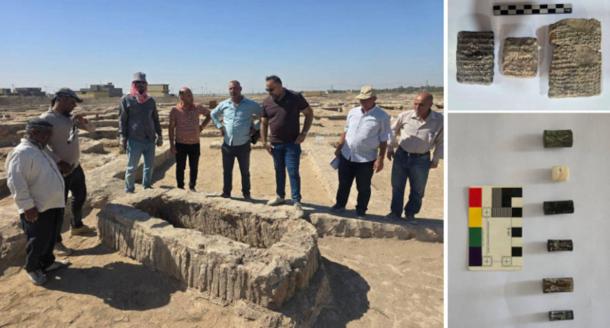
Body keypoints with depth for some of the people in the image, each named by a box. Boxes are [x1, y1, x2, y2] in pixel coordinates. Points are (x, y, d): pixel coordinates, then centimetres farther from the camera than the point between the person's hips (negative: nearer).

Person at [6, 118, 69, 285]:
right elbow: (16, 182, -24)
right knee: (38, 242, 7)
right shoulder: (22, 153, -20)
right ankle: (32, 268, 28)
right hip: (37, 210, -9)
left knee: (50, 239, 22)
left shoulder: (41, 150, 11)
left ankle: (47, 262, 40)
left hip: (54, 205, 9)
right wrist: (28, 206, -23)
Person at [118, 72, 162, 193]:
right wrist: (122, 137, -11)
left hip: (150, 140, 4)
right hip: (134, 140, -4)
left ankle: (147, 188, 27)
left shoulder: (151, 100, 11)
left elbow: (155, 119, 15)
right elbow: (122, 119, -4)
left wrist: (159, 135, 10)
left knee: (149, 166, 12)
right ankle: (129, 190, 16)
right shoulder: (126, 99, -1)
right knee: (132, 168, 4)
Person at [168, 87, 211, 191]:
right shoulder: (175, 110, -7)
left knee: (194, 167, 9)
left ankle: (192, 187, 25)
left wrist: (202, 126, 5)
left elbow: (209, 114, 16)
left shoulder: (197, 107, -1)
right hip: (180, 144, -2)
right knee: (180, 167, 7)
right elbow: (171, 128, -3)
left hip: (195, 144, 2)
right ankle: (180, 188, 20)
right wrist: (172, 145, -6)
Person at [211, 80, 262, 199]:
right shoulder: (224, 105, 4)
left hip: (243, 145, -2)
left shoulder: (251, 105, -6)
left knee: (245, 171, 9)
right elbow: (213, 114, 23)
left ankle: (246, 193, 23)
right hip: (227, 145, 3)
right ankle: (226, 193, 25)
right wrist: (219, 126, 10)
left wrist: (256, 128, -3)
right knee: (227, 171, 11)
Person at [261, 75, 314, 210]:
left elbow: (309, 113, -2)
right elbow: (264, 123, 8)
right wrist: (264, 142, 2)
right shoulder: (266, 102, 1)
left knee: (293, 172, -6)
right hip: (275, 143, 4)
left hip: (292, 143, -4)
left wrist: (304, 133, -9)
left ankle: (296, 201, 3)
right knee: (279, 171, 16)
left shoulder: (295, 97, -10)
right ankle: (280, 196, 32)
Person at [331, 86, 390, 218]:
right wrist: (339, 147, 12)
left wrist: (380, 159, -11)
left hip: (366, 159, -4)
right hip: (346, 156, 4)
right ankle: (340, 205, 36)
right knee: (343, 184, 17)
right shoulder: (352, 112, 4)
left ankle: (361, 210, 28)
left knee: (363, 187, 10)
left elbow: (383, 140, -8)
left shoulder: (382, 116, -9)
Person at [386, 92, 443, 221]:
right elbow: (393, 131, 7)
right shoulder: (405, 115, -11)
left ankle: (411, 213, 32)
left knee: (417, 190, 12)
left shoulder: (439, 120, -12)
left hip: (421, 159, 0)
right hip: (401, 155, 1)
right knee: (397, 187, 10)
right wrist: (390, 148, 11)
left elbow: (441, 141, 2)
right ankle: (395, 212, 27)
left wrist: (436, 159, 5)